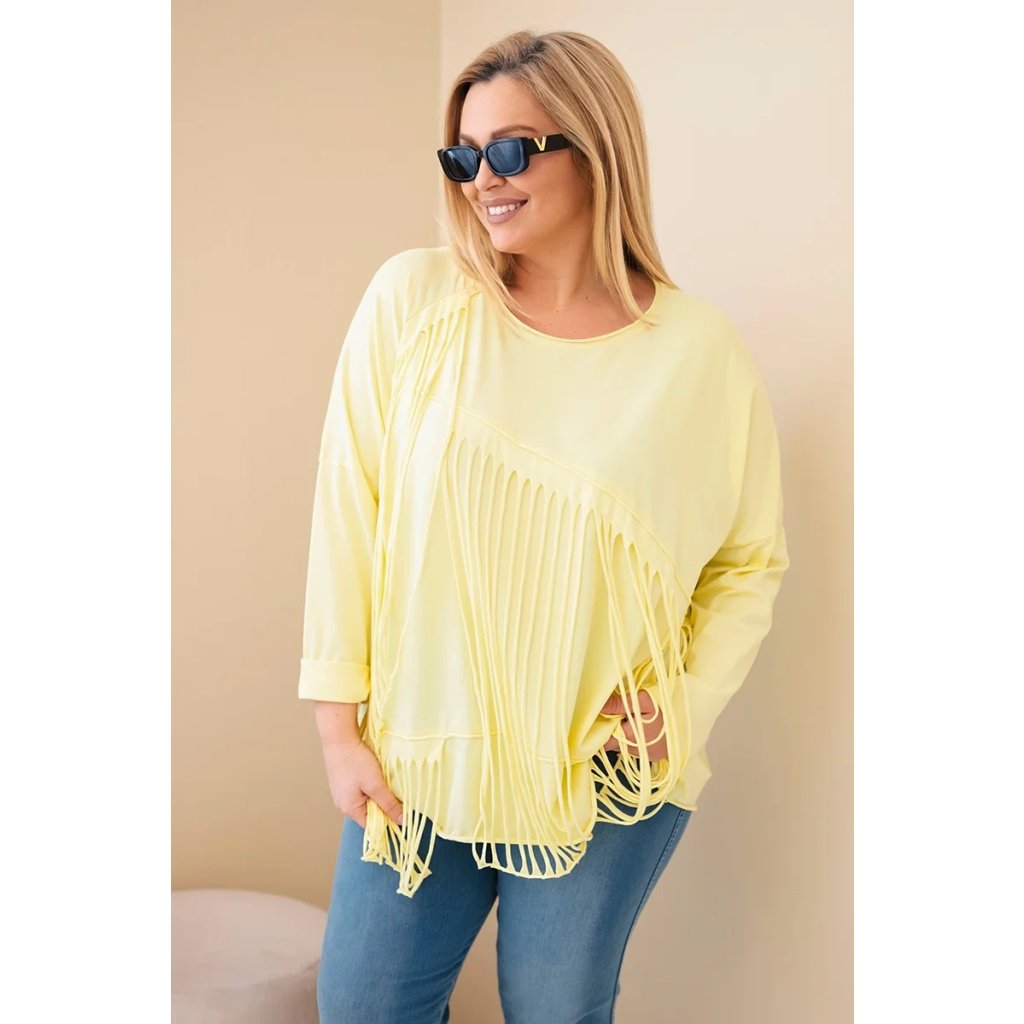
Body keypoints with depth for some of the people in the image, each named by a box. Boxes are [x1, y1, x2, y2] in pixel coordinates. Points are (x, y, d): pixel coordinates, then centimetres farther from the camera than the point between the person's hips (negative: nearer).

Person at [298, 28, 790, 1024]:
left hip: (609, 782, -1)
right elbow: (348, 506, -5)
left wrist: (681, 707, -10)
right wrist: (339, 721, -5)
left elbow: (753, 560, 3)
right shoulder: (413, 299, -7)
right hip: (417, 755, 1)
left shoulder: (701, 350, -7)